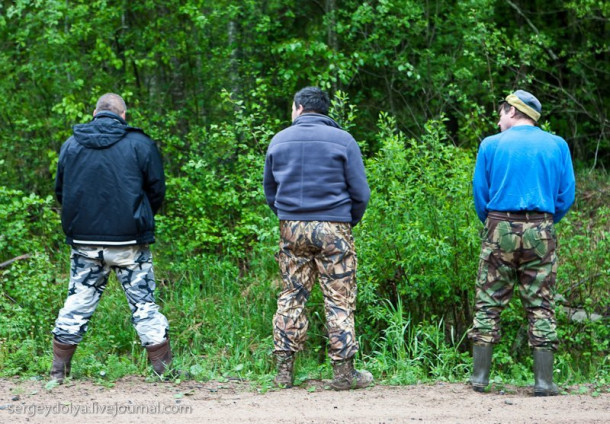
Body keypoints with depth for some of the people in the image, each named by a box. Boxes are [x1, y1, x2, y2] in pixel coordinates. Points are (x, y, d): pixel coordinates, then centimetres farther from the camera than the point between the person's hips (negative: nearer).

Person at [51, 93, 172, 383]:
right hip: (129, 241, -2)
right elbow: (157, 190, 0)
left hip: (84, 241, 2)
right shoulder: (139, 144, -3)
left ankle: (58, 370, 10)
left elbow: (60, 192, 13)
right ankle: (163, 368, 5)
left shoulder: (71, 145, 6)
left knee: (77, 303, 9)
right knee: (143, 304, 4)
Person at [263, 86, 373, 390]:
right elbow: (360, 193, -3)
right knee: (339, 300, 1)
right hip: (333, 229, -3)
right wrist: (350, 222, 13)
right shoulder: (342, 140, -2)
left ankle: (284, 370, 7)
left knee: (291, 296, 9)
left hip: (291, 228, 3)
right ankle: (343, 372, 1)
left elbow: (269, 190, 16)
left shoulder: (279, 140, 7)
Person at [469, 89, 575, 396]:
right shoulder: (557, 146, 7)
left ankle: (479, 378, 3)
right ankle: (544, 381, -1)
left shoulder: (491, 145, 4)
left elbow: (480, 194, 4)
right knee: (540, 305, 3)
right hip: (541, 232, 1)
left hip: (500, 230, -1)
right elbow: (566, 195, 5)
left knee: (488, 303, 4)